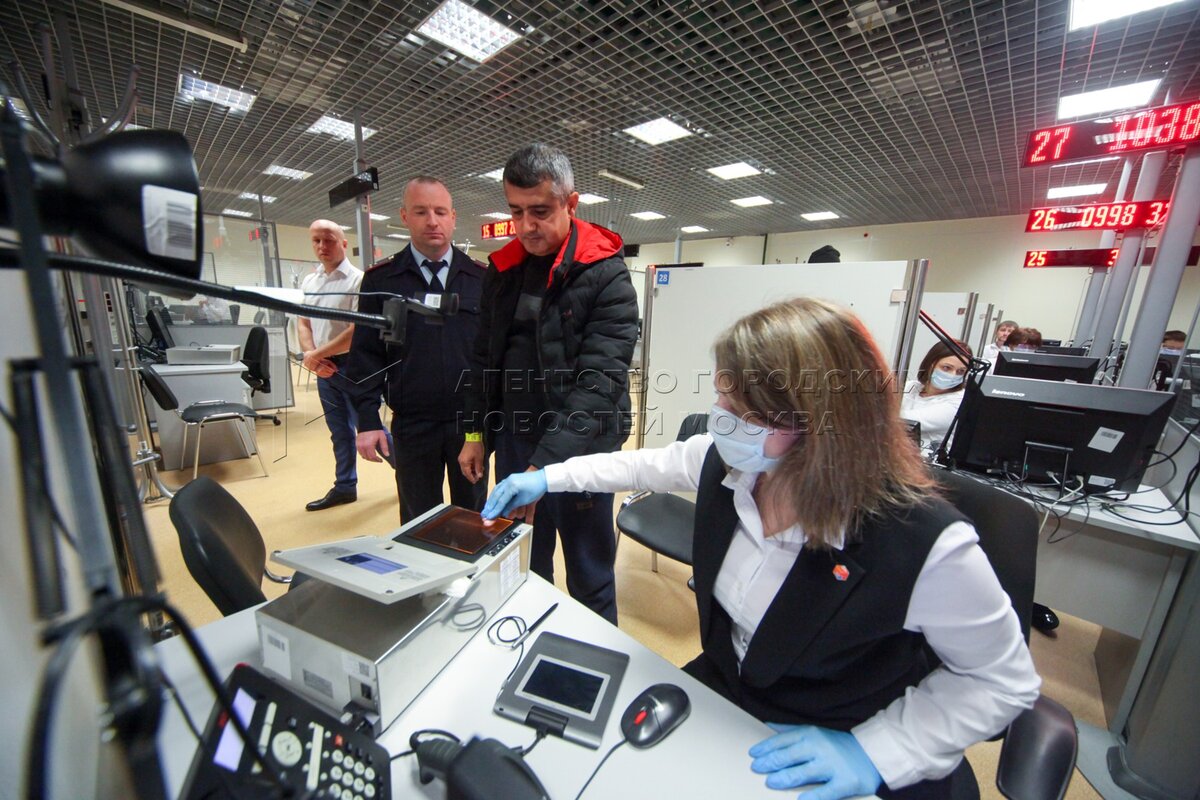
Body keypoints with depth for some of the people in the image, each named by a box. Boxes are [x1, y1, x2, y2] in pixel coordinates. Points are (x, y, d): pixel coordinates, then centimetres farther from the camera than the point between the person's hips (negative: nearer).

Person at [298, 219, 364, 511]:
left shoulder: (358, 280, -10)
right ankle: (344, 486, 28)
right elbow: (302, 323, 11)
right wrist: (313, 357, -7)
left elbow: (359, 330, -17)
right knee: (339, 431, 15)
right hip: (324, 367, 7)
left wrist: (317, 354, -12)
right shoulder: (308, 282, 11)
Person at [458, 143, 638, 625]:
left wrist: (545, 464, -27)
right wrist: (475, 433, 9)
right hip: (512, 441, 6)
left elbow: (599, 380, -21)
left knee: (589, 577, 12)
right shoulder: (502, 269, 7)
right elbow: (485, 358, 13)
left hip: (579, 448, -5)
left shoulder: (606, 275, -12)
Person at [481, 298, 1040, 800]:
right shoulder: (724, 460, -18)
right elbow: (647, 464, 0)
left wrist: (874, 751, -20)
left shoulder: (924, 543, -30)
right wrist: (548, 478, 5)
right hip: (719, 692, 4)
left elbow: (1005, 681, -12)